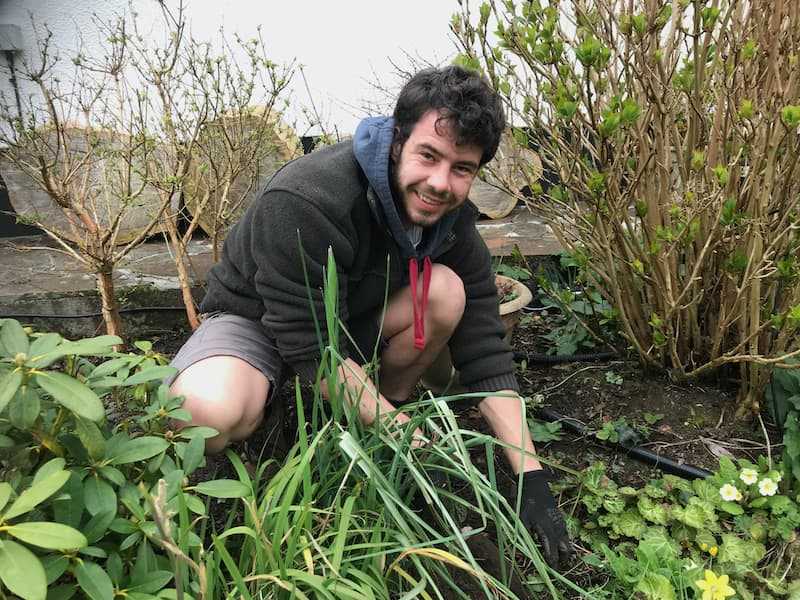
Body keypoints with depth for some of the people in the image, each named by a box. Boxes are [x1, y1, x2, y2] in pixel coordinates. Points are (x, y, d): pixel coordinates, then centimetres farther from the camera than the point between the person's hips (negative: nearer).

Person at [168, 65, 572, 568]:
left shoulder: (451, 215, -14)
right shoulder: (305, 202, -33)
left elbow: (484, 349, -15)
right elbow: (314, 349, -31)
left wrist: (531, 476, -19)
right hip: (256, 319, -4)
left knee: (446, 291, -23)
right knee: (211, 413, -38)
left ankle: (388, 408, -1)